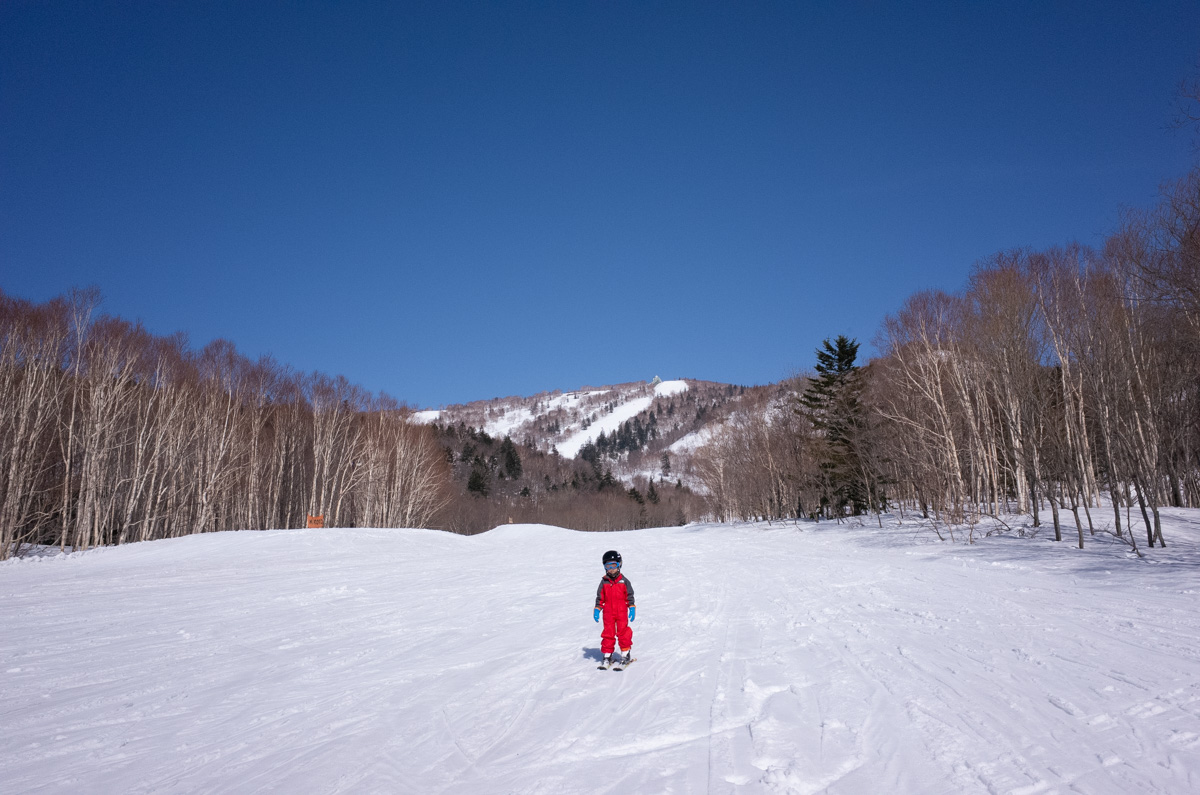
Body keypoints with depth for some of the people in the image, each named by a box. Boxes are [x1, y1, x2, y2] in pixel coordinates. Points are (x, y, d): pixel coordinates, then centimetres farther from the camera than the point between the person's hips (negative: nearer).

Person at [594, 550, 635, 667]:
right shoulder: (604, 582, 5)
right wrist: (597, 609, 2)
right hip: (608, 612, 1)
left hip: (622, 612, -1)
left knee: (623, 632, -1)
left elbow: (629, 595, 6)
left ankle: (626, 654, 13)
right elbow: (600, 597, 9)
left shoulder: (624, 581, 1)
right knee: (608, 633, 3)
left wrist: (632, 607, -2)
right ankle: (607, 655, 12)